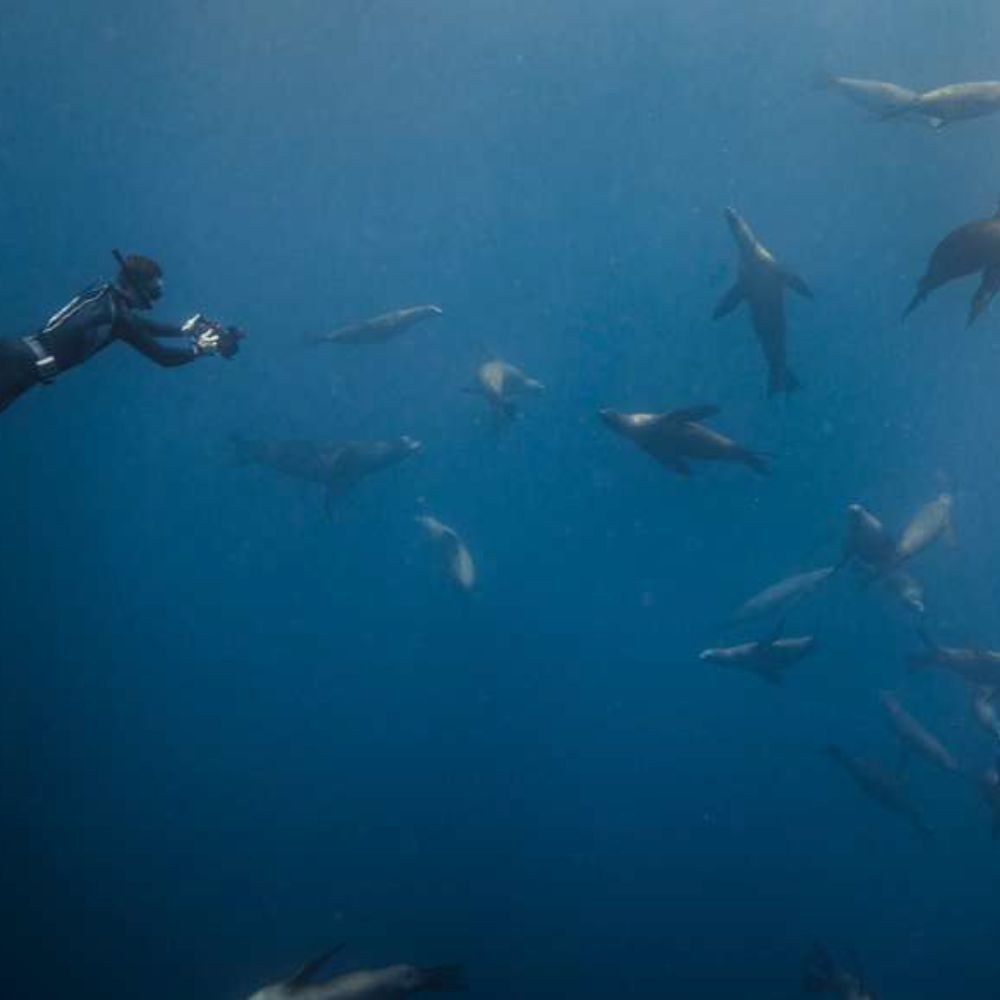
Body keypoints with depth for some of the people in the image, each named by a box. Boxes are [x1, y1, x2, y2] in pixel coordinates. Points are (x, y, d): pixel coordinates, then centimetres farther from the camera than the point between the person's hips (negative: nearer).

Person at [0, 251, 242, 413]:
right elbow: (164, 357, -6)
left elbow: (140, 324, 36)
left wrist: (184, 330, 35)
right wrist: (201, 347, 8)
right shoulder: (117, 314, -12)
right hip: (24, 366, -9)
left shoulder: (105, 293, 16)